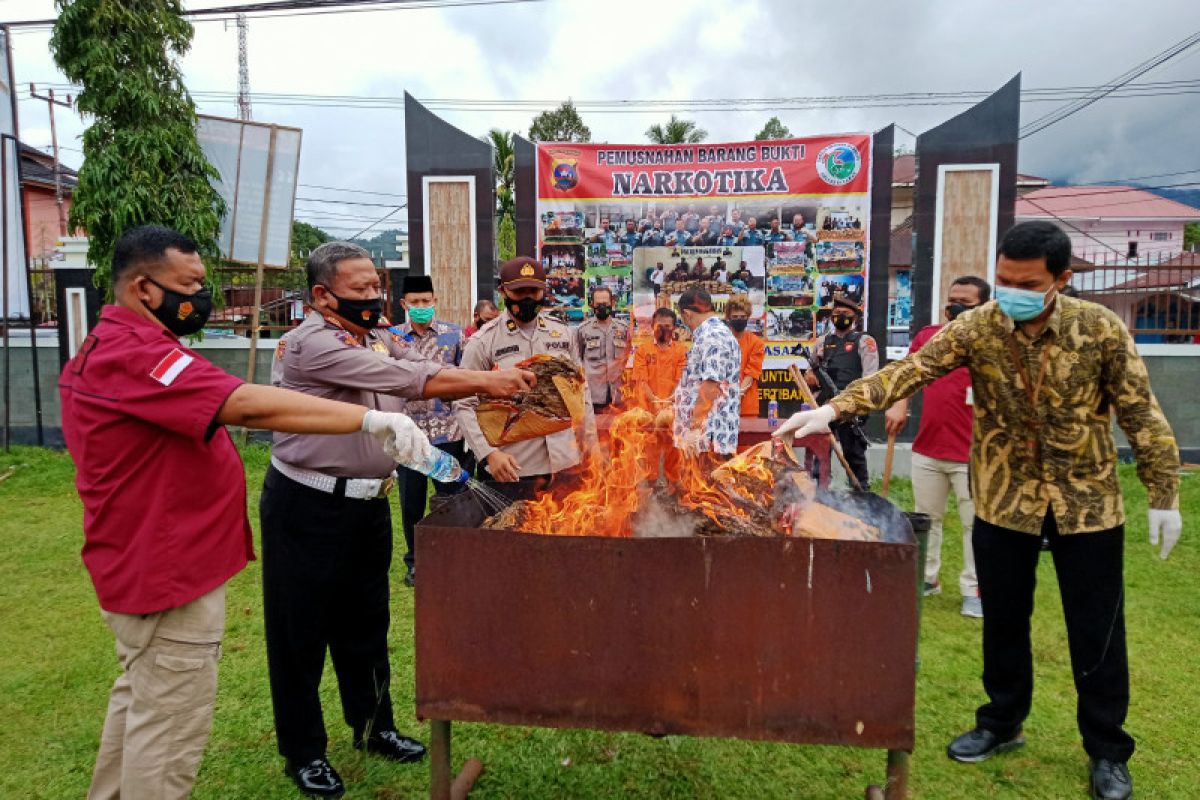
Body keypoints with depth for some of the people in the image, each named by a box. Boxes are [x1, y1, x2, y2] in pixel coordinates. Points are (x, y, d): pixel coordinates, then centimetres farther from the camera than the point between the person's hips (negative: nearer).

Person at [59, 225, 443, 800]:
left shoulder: (109, 345, 12)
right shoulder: (133, 353, -24)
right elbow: (248, 405, -36)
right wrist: (370, 419, -38)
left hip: (142, 564, 12)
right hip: (169, 575, -12)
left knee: (139, 697, 27)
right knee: (170, 725, 1)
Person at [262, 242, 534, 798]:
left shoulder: (380, 339, 8)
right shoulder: (309, 344, -19)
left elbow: (430, 370, -5)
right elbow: (403, 378, -28)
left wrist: (505, 378, -21)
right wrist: (485, 382, -27)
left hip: (368, 502, 8)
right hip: (307, 507, -7)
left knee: (365, 623, 20)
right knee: (301, 632, 8)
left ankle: (374, 726, 37)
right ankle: (303, 752, 26)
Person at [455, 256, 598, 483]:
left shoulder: (563, 332, 7)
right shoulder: (482, 343, -6)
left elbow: (580, 388, 13)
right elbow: (465, 405, -7)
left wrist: (590, 440, 8)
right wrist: (489, 453, -19)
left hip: (566, 461, 4)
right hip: (512, 466, -3)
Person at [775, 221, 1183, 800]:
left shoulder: (1101, 329, -11)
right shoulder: (975, 328, -10)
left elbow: (1140, 413, -4)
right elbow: (907, 371, -21)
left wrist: (1164, 496, -3)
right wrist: (834, 408, -34)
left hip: (1087, 500, -1)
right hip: (1003, 499, 1)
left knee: (1097, 631, 9)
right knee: (1003, 620, 14)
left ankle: (1107, 750, 29)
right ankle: (1001, 723, 35)